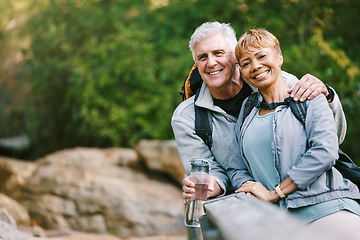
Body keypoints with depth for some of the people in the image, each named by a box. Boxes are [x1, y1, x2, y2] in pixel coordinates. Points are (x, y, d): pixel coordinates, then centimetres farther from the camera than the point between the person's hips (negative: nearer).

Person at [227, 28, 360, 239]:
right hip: (277, 219, 4)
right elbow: (236, 169, 21)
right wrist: (250, 187, -4)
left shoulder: (309, 98, 7)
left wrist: (273, 193, -7)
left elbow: (324, 151, -7)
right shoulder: (247, 114, 20)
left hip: (325, 208, -4)